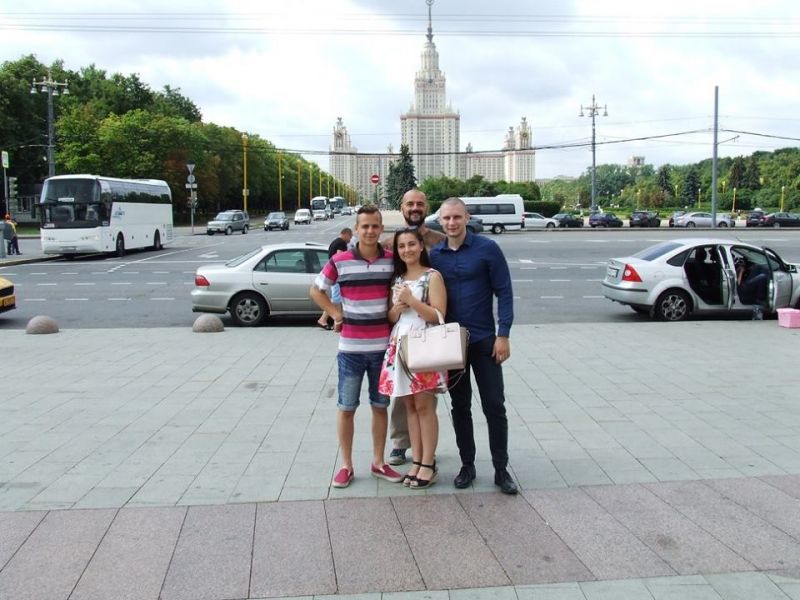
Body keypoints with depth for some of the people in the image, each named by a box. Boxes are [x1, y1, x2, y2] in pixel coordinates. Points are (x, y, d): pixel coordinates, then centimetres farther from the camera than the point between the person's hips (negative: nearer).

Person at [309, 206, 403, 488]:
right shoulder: (340, 261, -6)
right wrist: (336, 314, -2)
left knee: (380, 406, 12)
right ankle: (346, 465, 17)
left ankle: (378, 463, 24)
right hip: (350, 347, -2)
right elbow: (316, 290, 6)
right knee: (346, 407, 5)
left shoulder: (392, 260, 0)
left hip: (383, 346, 2)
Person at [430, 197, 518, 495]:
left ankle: (501, 469, 12)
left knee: (494, 405, 1)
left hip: (483, 340, -3)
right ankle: (467, 465, 22)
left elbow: (504, 292, -6)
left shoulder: (487, 249, -6)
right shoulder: (434, 255, 4)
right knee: (460, 406, 10)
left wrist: (503, 335, -13)